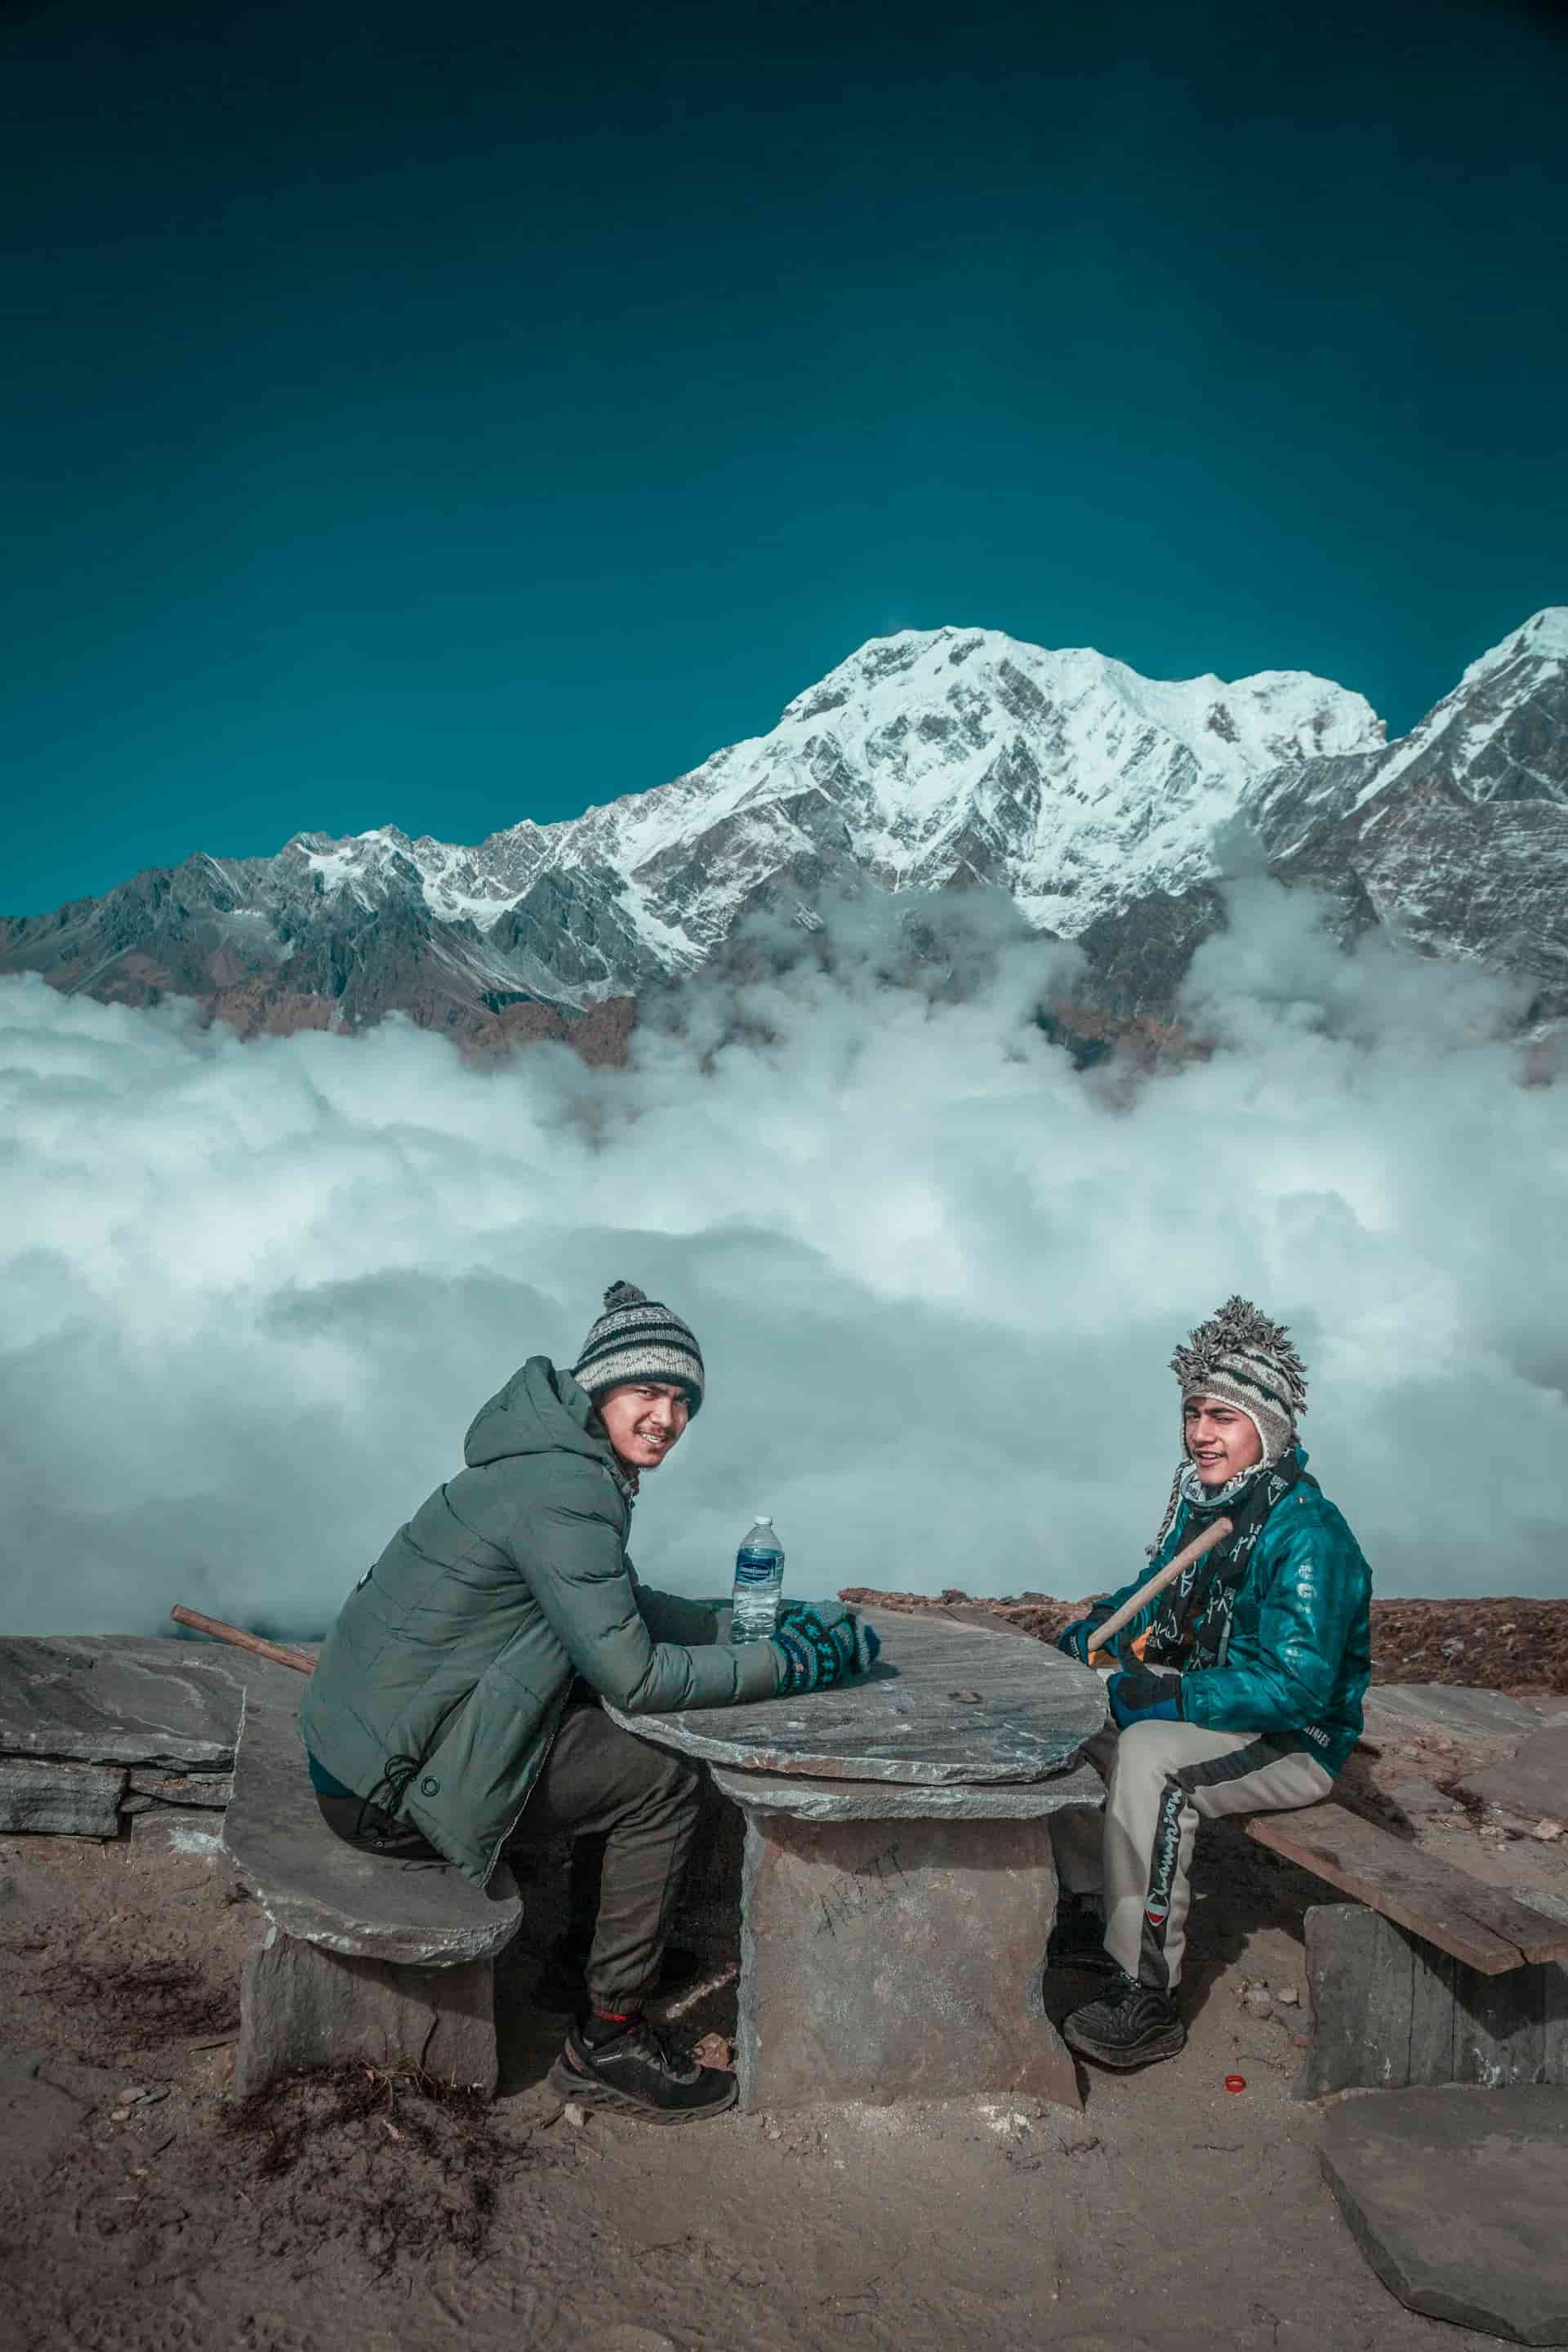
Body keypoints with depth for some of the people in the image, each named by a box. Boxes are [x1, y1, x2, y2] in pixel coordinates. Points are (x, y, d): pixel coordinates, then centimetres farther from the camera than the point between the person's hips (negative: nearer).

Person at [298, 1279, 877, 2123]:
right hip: (391, 1787, -10)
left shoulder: (567, 1461, 7)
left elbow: (623, 1608, 18)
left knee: (622, 1742, 18)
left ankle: (590, 1945, 33)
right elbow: (632, 1675, -23)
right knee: (662, 1780, -6)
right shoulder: (562, 1487, -23)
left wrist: (752, 1624, 10)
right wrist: (784, 1665, -14)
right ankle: (607, 2044, 7)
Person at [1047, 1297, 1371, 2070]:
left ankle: (1147, 1993, -26)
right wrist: (1086, 1637, -1)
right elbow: (1152, 1599, 16)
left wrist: (1163, 1697, -31)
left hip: (1296, 1740, -9)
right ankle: (1093, 1910, 19)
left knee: (1152, 1752, -33)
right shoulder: (1201, 1504, 2)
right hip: (1213, 1705, 9)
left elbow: (1296, 1686, -31)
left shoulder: (1308, 1533, -24)